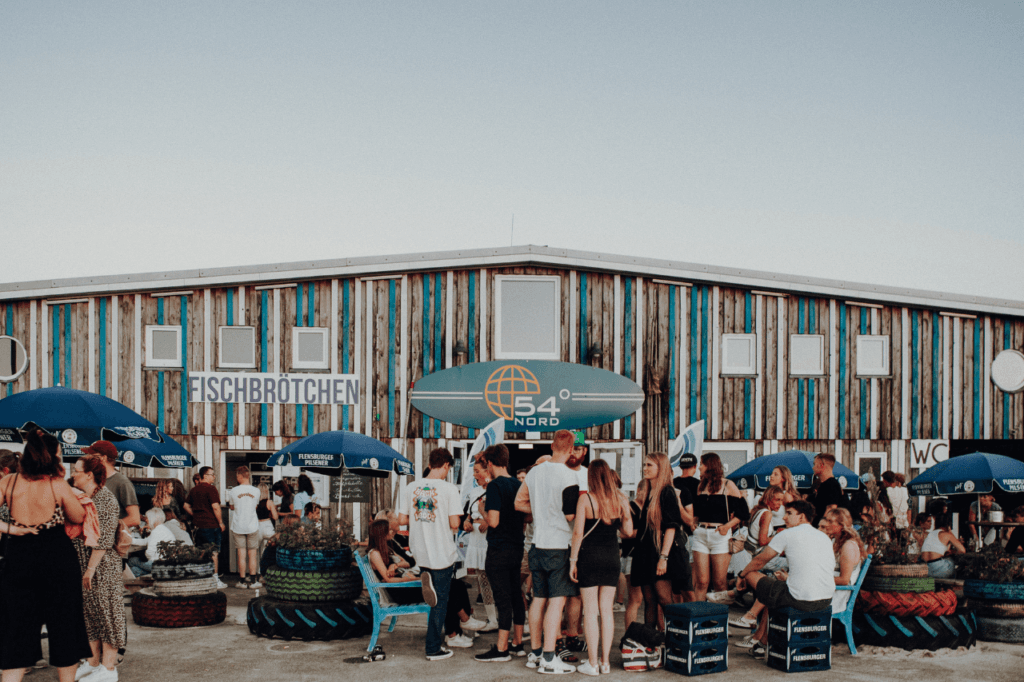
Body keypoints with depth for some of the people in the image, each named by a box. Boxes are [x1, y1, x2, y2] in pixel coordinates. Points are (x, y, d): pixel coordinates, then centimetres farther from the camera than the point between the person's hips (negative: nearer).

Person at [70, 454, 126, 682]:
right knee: (91, 612, 13)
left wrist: (91, 568, -20)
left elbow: (104, 538, -19)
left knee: (106, 611, -3)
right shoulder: (83, 497, 13)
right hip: (83, 565, 9)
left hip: (103, 566, -9)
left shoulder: (105, 498, -15)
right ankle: (95, 661, 22)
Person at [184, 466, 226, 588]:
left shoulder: (193, 490, 12)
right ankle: (215, 580, -2)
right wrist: (221, 522, -11)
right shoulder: (210, 489, -13)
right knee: (213, 552, -2)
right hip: (211, 524, -7)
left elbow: (186, 506, 19)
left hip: (198, 524, 7)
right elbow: (216, 507, -19)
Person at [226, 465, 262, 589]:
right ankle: (253, 580, 8)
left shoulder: (233, 491, -7)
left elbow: (231, 507, 7)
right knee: (252, 555, 7)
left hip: (238, 526, -1)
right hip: (252, 527, 1)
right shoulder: (255, 491, -4)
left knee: (241, 555, 4)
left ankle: (242, 581, 7)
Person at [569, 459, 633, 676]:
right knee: (606, 609, 10)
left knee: (590, 611, 2)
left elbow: (578, 532, -11)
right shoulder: (620, 500, -1)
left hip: (589, 557, -3)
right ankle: (605, 661, 13)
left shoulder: (585, 499, -9)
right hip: (612, 557, 3)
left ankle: (592, 663, 3)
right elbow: (628, 531, 4)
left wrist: (573, 560, -4)